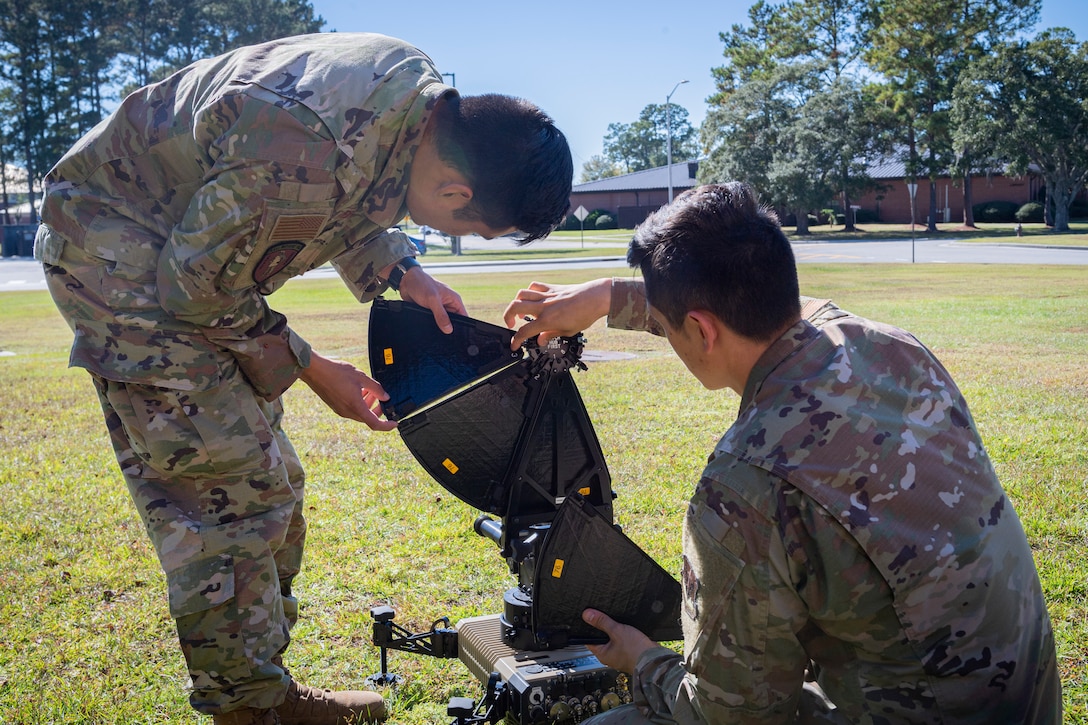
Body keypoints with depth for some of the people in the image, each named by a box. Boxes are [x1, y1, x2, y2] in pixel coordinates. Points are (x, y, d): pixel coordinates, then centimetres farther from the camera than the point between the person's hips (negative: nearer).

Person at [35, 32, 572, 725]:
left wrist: (405, 273, -6)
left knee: (270, 480, 9)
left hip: (197, 240, 9)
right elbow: (197, 289, -22)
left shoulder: (424, 92, -9)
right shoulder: (302, 158, -37)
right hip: (114, 243, -9)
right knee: (228, 486, -12)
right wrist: (312, 369, -12)